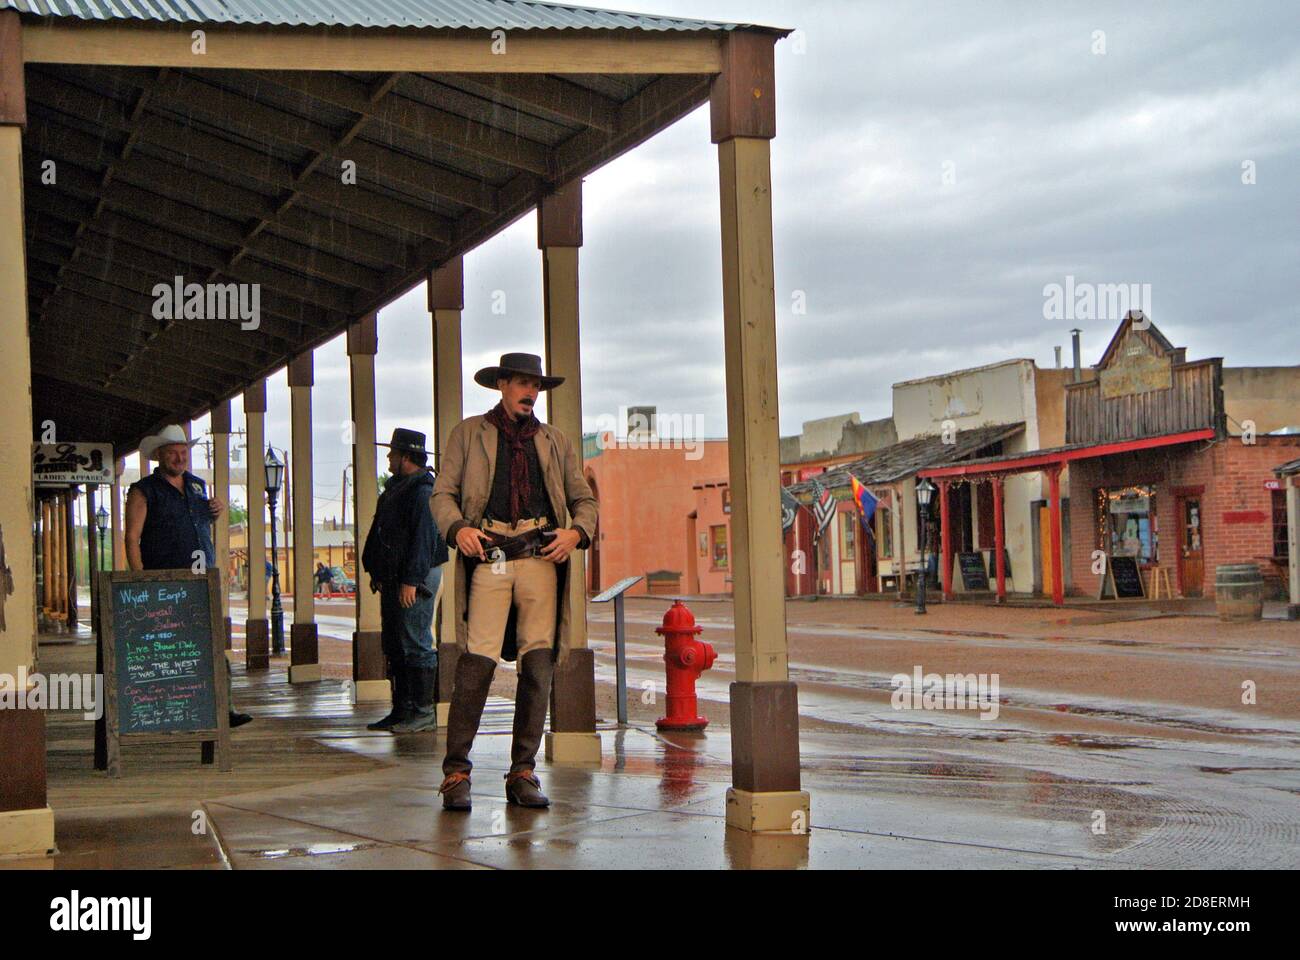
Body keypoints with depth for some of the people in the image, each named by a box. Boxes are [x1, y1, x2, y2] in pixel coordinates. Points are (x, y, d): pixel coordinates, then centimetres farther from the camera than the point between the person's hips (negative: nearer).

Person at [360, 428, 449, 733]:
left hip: (414, 580, -11)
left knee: (415, 645, -8)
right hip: (393, 578, 11)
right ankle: (402, 710, 18)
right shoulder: (395, 488, 18)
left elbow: (423, 539, -21)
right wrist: (376, 572, 19)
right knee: (394, 646, 12)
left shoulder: (421, 491, -14)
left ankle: (424, 712, -4)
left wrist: (410, 581, -24)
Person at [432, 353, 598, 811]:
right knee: (477, 661, -12)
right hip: (488, 556, -2)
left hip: (540, 556, 2)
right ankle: (456, 772, -5)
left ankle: (523, 773, 6)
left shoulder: (555, 441, 20)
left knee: (538, 664, -3)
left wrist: (576, 533, -2)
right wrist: (458, 528, -12)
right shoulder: (469, 433, 14)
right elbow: (443, 493, 8)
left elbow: (584, 500, 20)